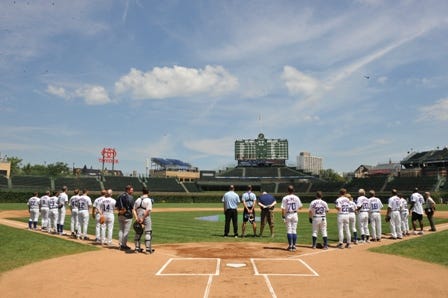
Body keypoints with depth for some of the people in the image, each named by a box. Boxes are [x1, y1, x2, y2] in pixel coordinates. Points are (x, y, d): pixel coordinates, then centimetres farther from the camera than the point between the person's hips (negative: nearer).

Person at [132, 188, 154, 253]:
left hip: (138, 219, 5)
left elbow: (133, 210, 5)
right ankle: (148, 249, -1)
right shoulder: (148, 200, -9)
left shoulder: (137, 200, 9)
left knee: (138, 233, 13)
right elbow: (148, 211, -19)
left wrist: (136, 218, -3)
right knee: (148, 233, 0)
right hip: (146, 218, -5)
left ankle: (137, 248, 18)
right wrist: (143, 218, -17)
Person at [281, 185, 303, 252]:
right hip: (295, 214, 2)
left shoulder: (285, 198, -7)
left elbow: (283, 209, -10)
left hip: (288, 215, -2)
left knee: (289, 230, 3)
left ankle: (290, 246, 4)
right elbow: (300, 207, 3)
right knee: (294, 230, 6)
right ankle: (293, 246, 6)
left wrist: (283, 217, -5)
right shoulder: (296, 198, -2)